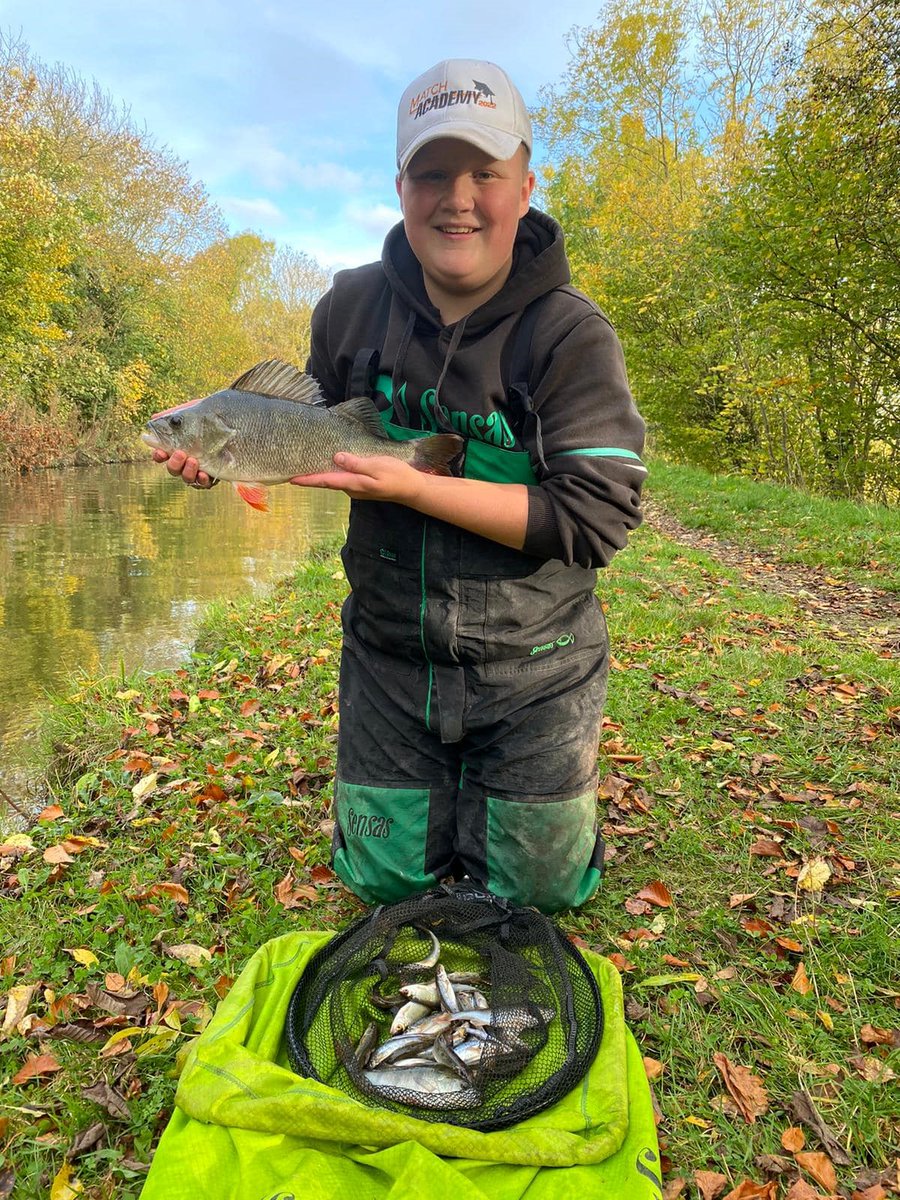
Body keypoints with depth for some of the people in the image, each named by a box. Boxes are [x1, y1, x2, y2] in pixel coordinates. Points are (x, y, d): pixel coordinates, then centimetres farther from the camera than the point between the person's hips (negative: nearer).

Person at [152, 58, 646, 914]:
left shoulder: (571, 336, -16)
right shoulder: (352, 307, -3)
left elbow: (594, 521, -24)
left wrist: (413, 486, -28)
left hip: (531, 674, -2)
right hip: (387, 658, 3)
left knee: (534, 894, 15)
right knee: (383, 882, 17)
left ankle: (513, 805, 46)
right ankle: (441, 805, 47)